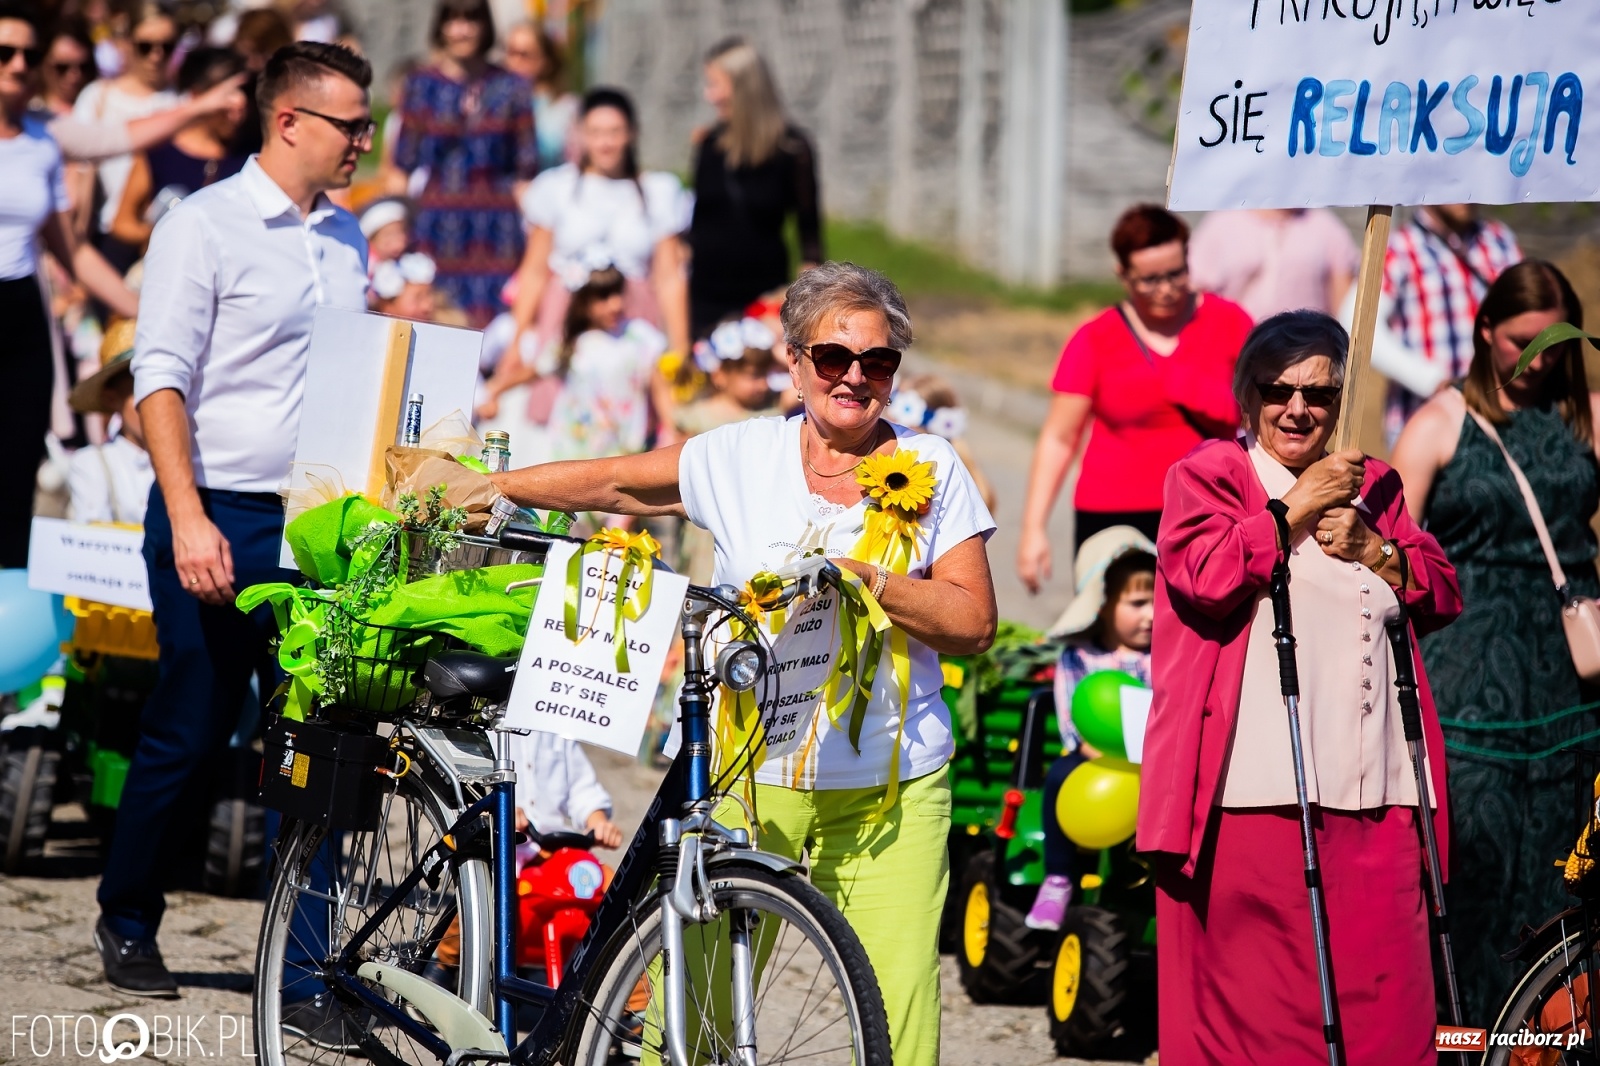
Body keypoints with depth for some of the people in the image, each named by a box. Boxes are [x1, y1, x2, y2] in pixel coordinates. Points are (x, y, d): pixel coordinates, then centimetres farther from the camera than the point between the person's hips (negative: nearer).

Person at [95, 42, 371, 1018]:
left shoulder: (346, 239, 13)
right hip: (221, 525, -5)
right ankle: (129, 922, 26)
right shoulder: (204, 227, -6)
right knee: (190, 735, 4)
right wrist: (188, 518, -20)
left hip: (320, 526, 5)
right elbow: (162, 378, -11)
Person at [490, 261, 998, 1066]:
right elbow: (612, 485, 16)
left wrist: (867, 576, -13)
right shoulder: (741, 457, 6)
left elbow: (974, 623, 0)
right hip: (747, 779, 1)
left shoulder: (930, 470, 5)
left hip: (889, 793, 0)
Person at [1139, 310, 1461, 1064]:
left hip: (1373, 788, 5)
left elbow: (1444, 598, 17)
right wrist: (1297, 508, -6)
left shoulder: (1373, 486, 21)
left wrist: (1374, 550, 0)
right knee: (1254, 985, -5)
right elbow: (1206, 577, -12)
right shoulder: (1207, 475, 6)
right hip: (1255, 791, -5)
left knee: (1382, 988, 0)